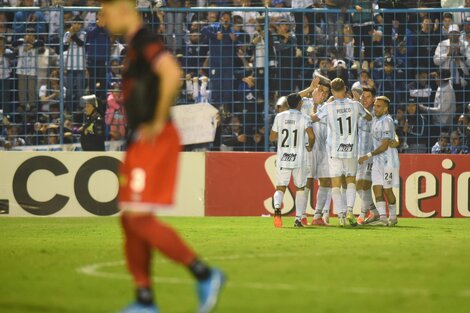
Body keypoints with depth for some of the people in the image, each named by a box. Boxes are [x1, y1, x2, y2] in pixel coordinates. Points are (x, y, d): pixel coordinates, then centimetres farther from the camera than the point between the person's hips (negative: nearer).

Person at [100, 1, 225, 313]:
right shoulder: (135, 45, 19)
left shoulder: (146, 40, -12)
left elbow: (172, 74, -29)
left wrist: (158, 122, -21)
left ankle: (204, 275, -9)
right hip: (140, 142, 10)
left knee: (140, 219, -14)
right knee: (131, 220, 8)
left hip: (153, 141, -10)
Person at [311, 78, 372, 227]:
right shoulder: (355, 105, -2)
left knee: (335, 184, 3)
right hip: (351, 149, 2)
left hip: (334, 150, -2)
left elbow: (312, 118, 8)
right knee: (351, 180, 15)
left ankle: (341, 214, -6)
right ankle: (350, 210, -3)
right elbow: (369, 117, 17)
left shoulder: (328, 107, -7)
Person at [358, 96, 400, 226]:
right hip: (378, 161, 8)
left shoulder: (387, 121, -17)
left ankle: (393, 217, 14)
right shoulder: (376, 120, 11)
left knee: (387, 190, 0)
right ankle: (382, 218, -4)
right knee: (377, 188, -1)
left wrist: (368, 155, -17)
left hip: (388, 160, -8)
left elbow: (385, 145, -19)